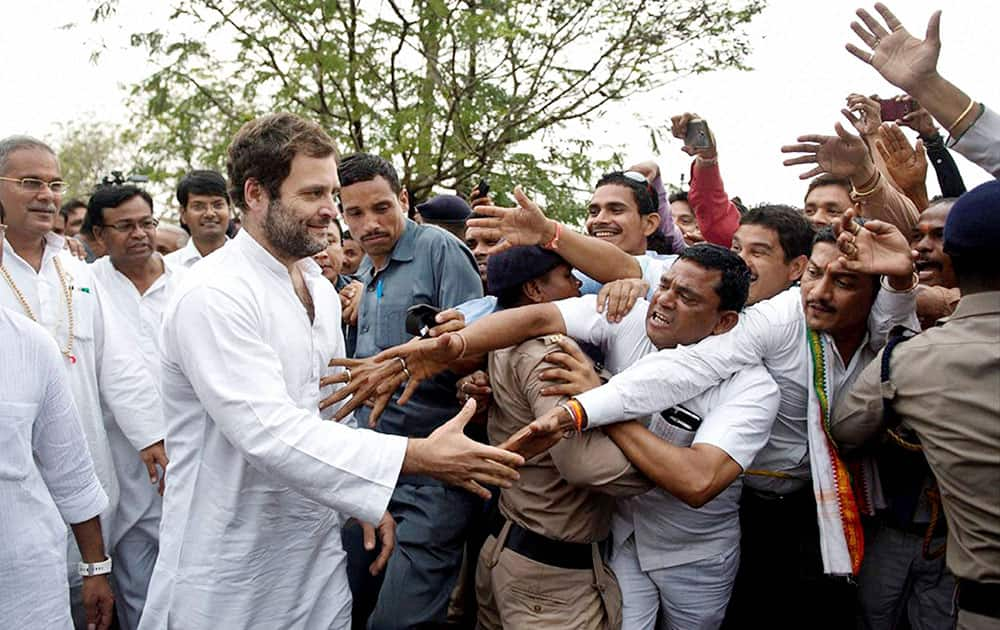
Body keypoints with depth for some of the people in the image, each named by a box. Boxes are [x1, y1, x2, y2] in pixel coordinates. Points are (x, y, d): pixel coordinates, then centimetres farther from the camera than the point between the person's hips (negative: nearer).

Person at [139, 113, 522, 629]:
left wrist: (371, 504, 8)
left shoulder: (320, 288, 8)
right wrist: (420, 456, -32)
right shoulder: (213, 295, -20)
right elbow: (269, 431, -29)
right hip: (231, 577, -7)